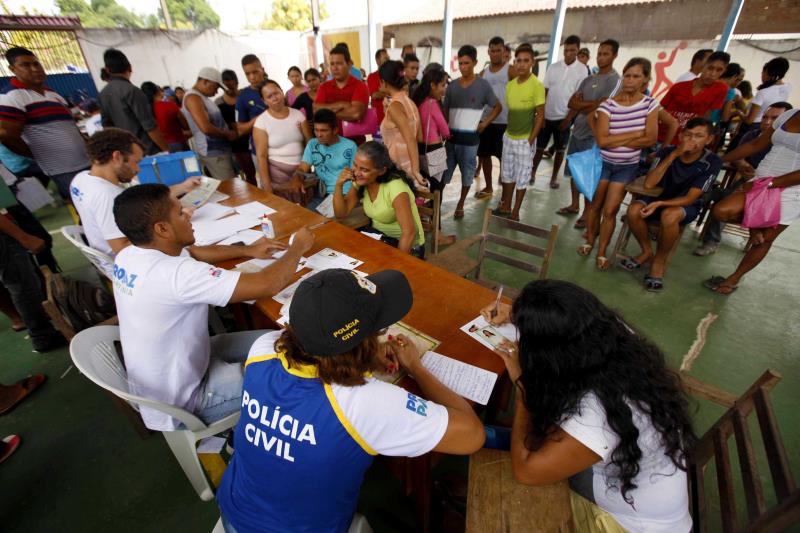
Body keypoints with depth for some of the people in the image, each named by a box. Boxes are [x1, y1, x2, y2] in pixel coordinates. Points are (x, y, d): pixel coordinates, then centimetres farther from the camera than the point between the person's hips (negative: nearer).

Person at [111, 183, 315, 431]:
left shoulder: (129, 256, -7)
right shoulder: (175, 274, -36)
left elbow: (193, 252, 12)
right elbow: (268, 285, -37)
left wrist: (248, 250, 7)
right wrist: (298, 247, -18)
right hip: (182, 402, -8)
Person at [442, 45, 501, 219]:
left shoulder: (483, 85, -1)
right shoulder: (452, 86, 6)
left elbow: (498, 107, 8)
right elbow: (445, 111, 11)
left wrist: (485, 123, -3)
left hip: (470, 138, -2)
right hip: (451, 136, 2)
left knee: (467, 174, 8)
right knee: (443, 172, 3)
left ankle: (460, 205, 24)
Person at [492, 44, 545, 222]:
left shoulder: (537, 85, -12)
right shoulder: (510, 85, 5)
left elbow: (540, 116, -12)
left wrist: (530, 140, -14)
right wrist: (508, 132, 9)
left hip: (525, 140, -6)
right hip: (508, 137, 6)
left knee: (521, 177, 4)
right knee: (507, 174, 14)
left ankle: (515, 212, 15)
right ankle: (505, 207, 29)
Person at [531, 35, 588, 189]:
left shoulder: (581, 70, -3)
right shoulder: (553, 67, 3)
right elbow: (544, 91, 3)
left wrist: (569, 118, -10)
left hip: (564, 116, -1)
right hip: (547, 115, 2)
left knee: (560, 149, 7)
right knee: (540, 146, 7)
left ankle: (554, 177, 18)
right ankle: (533, 172, 22)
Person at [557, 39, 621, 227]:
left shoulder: (614, 80, -7)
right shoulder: (588, 79, 14)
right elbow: (571, 103, 8)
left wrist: (580, 104, -3)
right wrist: (590, 104, -8)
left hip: (593, 135, -7)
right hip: (577, 131, 7)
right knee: (574, 171, 14)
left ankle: (587, 212, 8)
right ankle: (574, 205, 28)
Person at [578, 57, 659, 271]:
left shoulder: (650, 105, -4)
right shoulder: (608, 104, -12)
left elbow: (650, 139, -11)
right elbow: (601, 140, -22)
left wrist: (616, 142, -18)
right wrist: (635, 134, -17)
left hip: (627, 166, 1)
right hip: (602, 162, -1)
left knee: (610, 211, 0)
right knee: (595, 205, 9)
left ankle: (602, 253, 12)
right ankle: (589, 242, 29)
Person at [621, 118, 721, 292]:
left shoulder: (712, 162, -17)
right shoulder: (666, 151, -13)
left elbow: (690, 198, -20)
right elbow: (649, 184, -23)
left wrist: (659, 204, -36)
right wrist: (673, 155, -29)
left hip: (687, 205, -2)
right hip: (660, 196, 2)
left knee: (669, 216, -38)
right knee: (634, 210, -31)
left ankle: (660, 261, -13)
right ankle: (646, 252, -6)